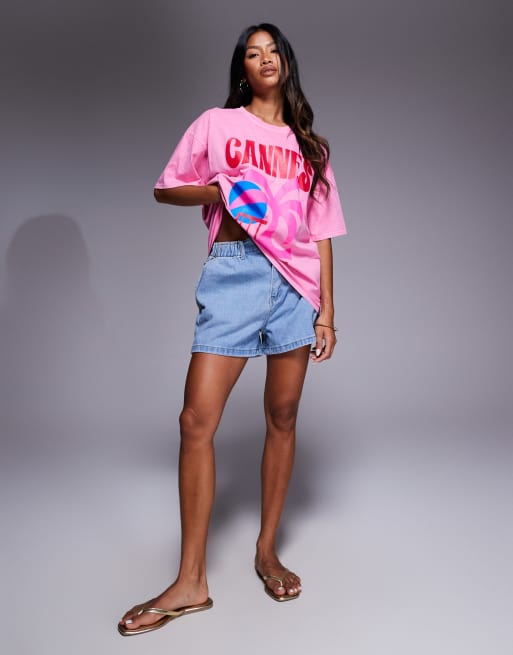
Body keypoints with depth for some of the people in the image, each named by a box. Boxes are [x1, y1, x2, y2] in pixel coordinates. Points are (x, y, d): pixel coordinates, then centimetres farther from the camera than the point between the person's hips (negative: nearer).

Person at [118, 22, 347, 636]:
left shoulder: (310, 144, 18)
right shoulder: (217, 124, 12)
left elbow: (322, 232, 13)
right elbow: (165, 189, 14)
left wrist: (326, 310, 6)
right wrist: (219, 190, -5)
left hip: (297, 278, 3)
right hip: (233, 270, -2)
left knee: (282, 417, 4)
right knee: (197, 419, -10)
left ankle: (267, 551, 20)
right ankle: (191, 581, 0)